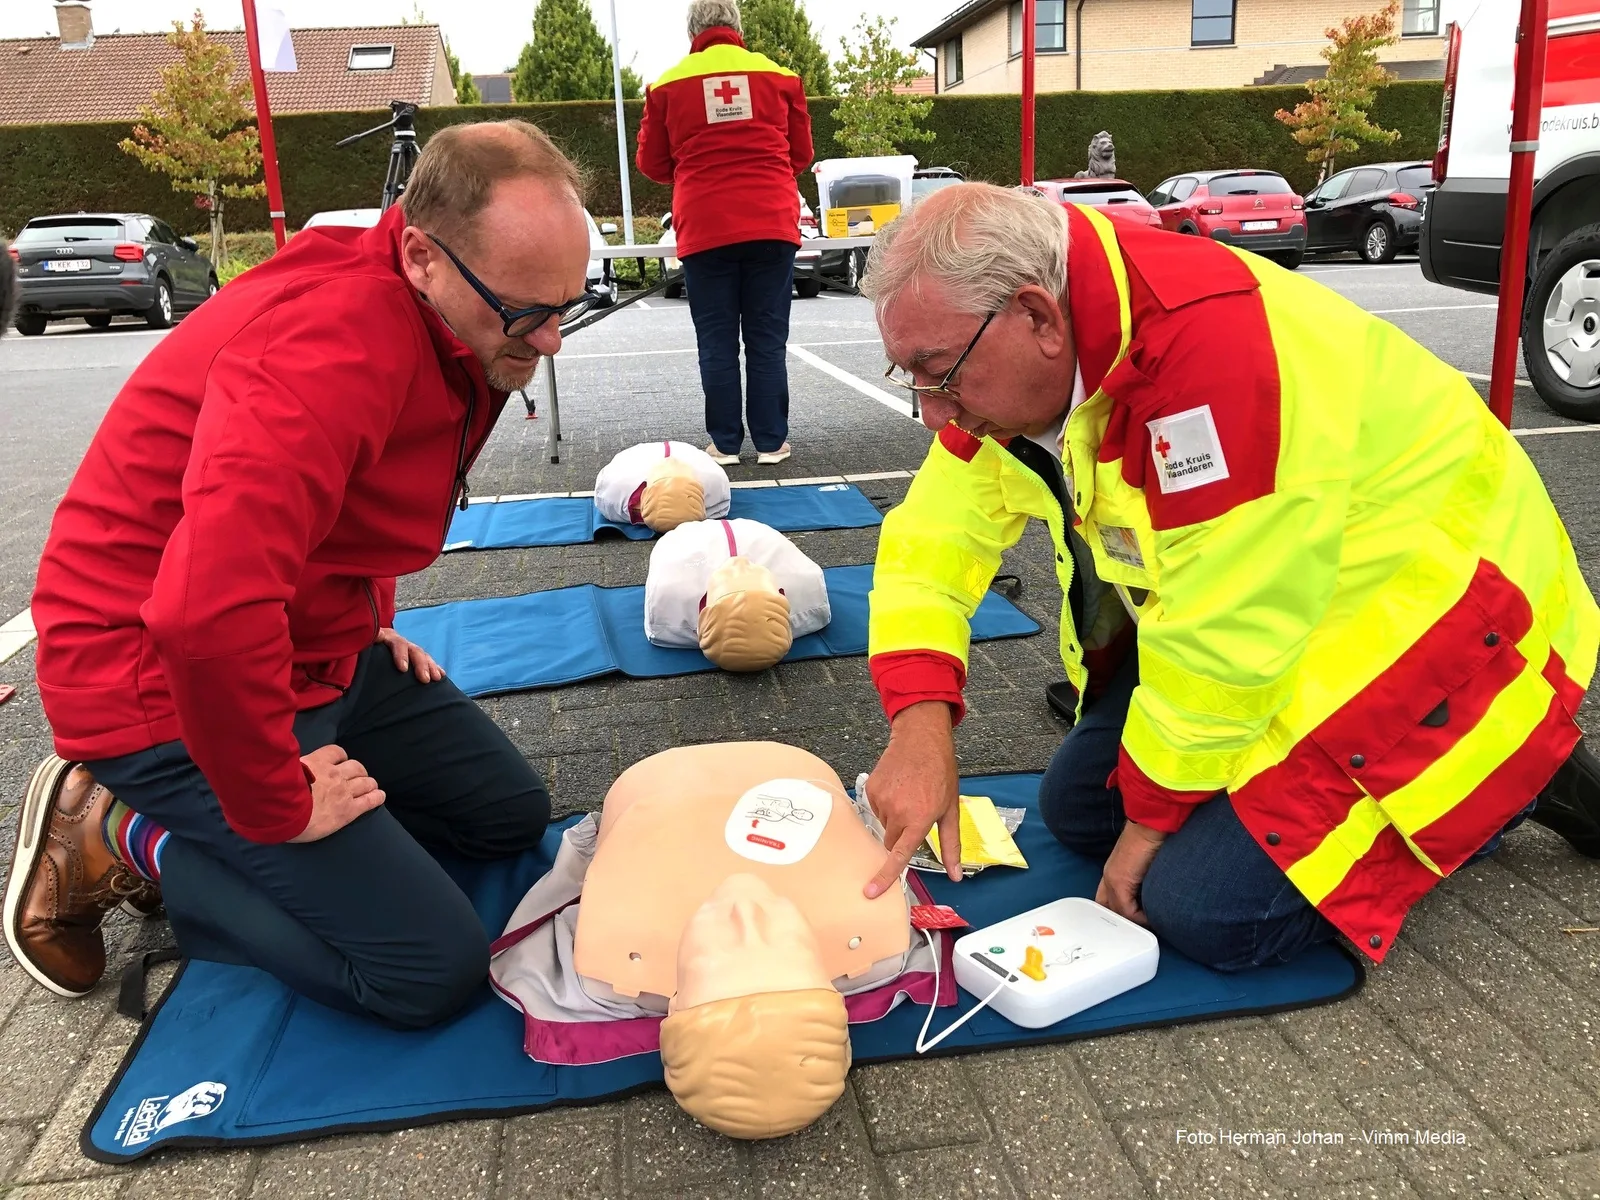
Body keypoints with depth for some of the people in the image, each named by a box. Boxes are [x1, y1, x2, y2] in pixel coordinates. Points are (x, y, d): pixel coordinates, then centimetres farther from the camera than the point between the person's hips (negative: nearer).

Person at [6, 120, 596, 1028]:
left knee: (510, 815, 14)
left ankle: (194, 830, 16)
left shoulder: (471, 323, 0)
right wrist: (277, 809, -26)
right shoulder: (329, 345, -31)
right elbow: (209, 614, -41)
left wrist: (372, 622, 10)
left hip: (319, 646, 9)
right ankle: (119, 839, 4)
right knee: (433, 971, -11)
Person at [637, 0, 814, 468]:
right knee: (768, 340, 6)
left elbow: (652, 163, 12)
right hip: (772, 225, 1)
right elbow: (801, 155, 15)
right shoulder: (780, 77, 7)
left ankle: (725, 443, 9)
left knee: (717, 344, 6)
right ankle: (771, 442, 8)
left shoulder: (667, 85, 4)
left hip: (705, 230, -1)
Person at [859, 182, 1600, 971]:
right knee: (1076, 807, 7)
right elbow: (936, 532, -8)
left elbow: (1228, 634, -30)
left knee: (1205, 908, -15)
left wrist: (1153, 815, -16)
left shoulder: (1205, 340, -34)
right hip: (1234, 607, 8)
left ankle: (1506, 783, 5)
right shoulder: (1016, 359, -8)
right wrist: (919, 726, -22)